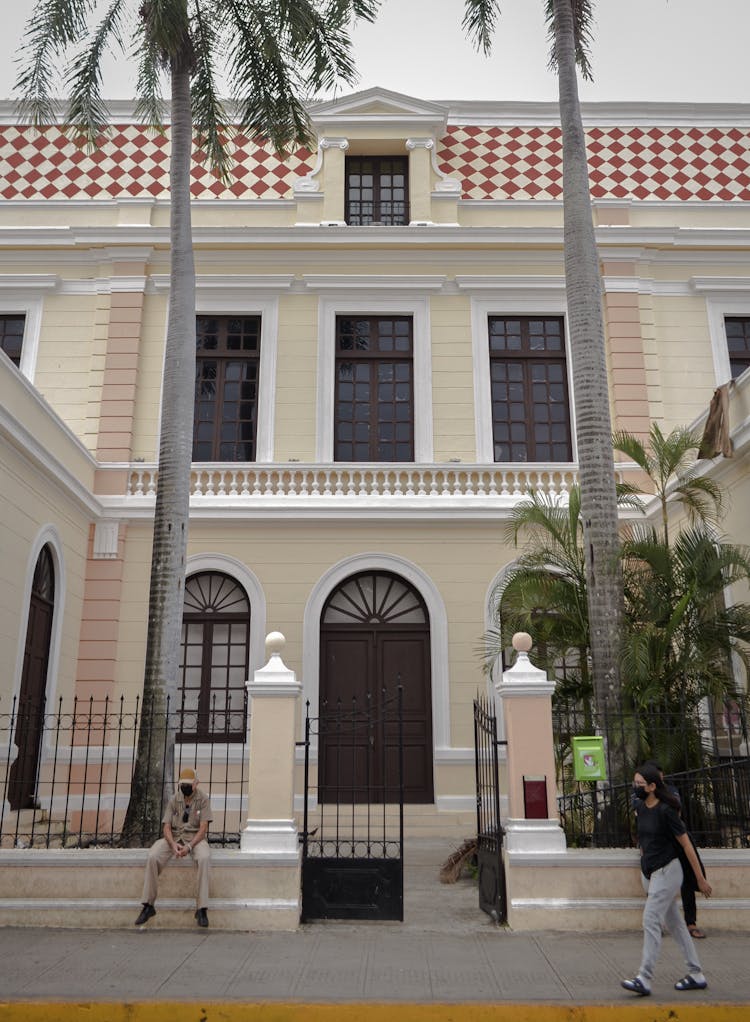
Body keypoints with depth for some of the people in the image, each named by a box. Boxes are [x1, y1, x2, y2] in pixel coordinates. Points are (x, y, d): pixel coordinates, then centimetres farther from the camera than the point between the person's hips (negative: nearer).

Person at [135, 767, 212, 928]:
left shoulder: (203, 799, -4)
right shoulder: (174, 799, 4)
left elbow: (203, 828, -10)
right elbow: (166, 827, 0)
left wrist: (189, 846, -25)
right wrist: (173, 844, -20)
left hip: (195, 837, -3)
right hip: (174, 836, 3)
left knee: (204, 858, -36)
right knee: (152, 857, -26)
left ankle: (201, 909, -30)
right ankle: (148, 905, -14)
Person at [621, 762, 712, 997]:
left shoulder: (665, 811, -18)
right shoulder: (641, 807, 4)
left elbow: (686, 844, -14)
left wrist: (701, 879, -11)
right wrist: (644, 860, 21)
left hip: (667, 872, -8)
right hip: (649, 872, 8)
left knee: (651, 921, -12)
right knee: (674, 923, 14)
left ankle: (644, 979, -10)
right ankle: (696, 975, 24)